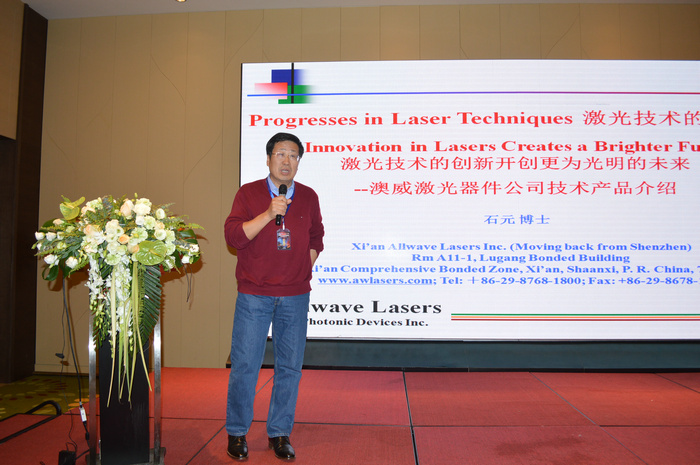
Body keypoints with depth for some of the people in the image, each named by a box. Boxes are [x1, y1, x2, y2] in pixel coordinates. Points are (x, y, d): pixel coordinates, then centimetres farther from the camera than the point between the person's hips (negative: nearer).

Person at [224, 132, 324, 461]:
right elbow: (233, 236, -9)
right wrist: (268, 214, -18)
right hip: (254, 294, -2)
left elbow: (316, 238, 18)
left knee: (290, 366, 7)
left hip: (295, 295, 3)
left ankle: (280, 433, 22)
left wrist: (303, 270, 8)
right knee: (244, 364, 2)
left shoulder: (308, 197, 9)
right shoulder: (248, 193, 2)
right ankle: (236, 433, 21)